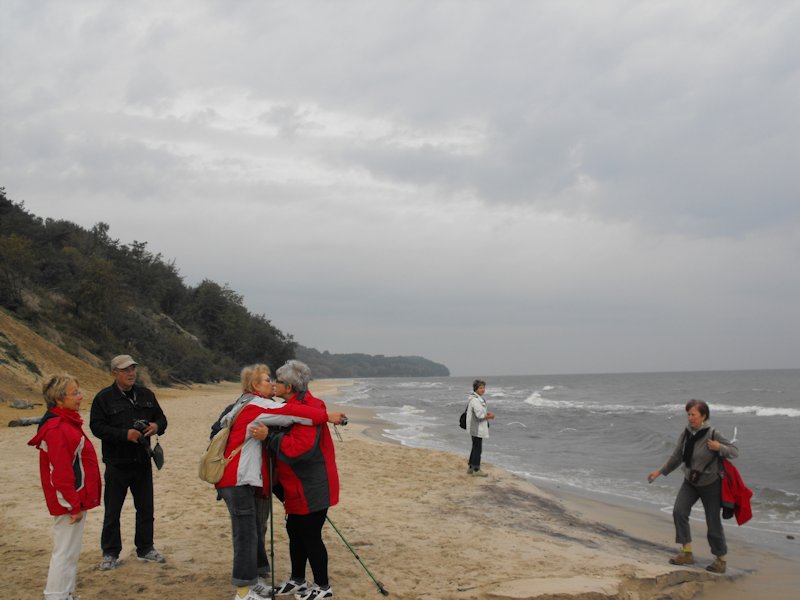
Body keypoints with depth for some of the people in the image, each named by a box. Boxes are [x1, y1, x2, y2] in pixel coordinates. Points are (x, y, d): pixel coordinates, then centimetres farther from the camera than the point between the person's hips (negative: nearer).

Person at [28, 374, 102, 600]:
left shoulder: (67, 423, 11)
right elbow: (61, 472, -24)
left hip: (76, 500, 10)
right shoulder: (58, 429, -21)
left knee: (70, 552, 17)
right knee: (65, 552, -1)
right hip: (69, 503, -10)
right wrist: (74, 505, -19)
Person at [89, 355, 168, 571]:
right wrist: (125, 434, -23)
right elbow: (97, 427, -13)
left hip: (142, 462, 5)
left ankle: (145, 549, 27)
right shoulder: (104, 398, -7)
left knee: (145, 508, 13)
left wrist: (157, 426, -9)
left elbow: (161, 417, 15)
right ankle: (110, 553, 16)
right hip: (117, 464, -4)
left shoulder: (146, 395, 8)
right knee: (112, 511, 4)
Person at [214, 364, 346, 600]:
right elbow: (290, 412, -23)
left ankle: (255, 581, 21)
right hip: (239, 482, -10)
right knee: (246, 534, -7)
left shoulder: (248, 406, 18)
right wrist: (327, 416, -21)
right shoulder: (255, 406, -13)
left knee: (255, 533, 13)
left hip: (247, 481, 10)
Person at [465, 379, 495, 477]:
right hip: (477, 428, -11)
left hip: (476, 428, 11)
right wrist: (490, 416, -8)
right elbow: (480, 415, -24)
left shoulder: (478, 399, 13)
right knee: (478, 449, -2)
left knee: (475, 448, 17)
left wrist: (487, 414, 5)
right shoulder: (475, 400, -21)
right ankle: (476, 470, 6)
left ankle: (470, 468, 25)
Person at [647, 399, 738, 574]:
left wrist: (719, 448, -33)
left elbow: (735, 452, -14)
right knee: (679, 511, -13)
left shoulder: (713, 434, -18)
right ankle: (686, 553, -5)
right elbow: (676, 457, 9)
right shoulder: (686, 434, -3)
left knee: (713, 522, 1)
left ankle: (721, 559, 20)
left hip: (710, 484, -5)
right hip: (690, 482, 5)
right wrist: (660, 471, 12)